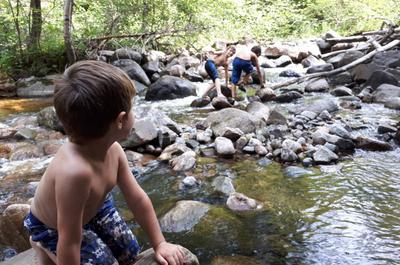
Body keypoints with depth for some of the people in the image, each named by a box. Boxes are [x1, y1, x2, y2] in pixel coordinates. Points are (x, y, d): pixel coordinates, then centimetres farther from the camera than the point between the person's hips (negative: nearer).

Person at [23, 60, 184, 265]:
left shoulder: (112, 150, -22)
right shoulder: (75, 170, -48)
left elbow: (138, 199, -11)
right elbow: (70, 243, -38)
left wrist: (159, 243, -3)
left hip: (93, 207, 7)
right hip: (53, 229, -6)